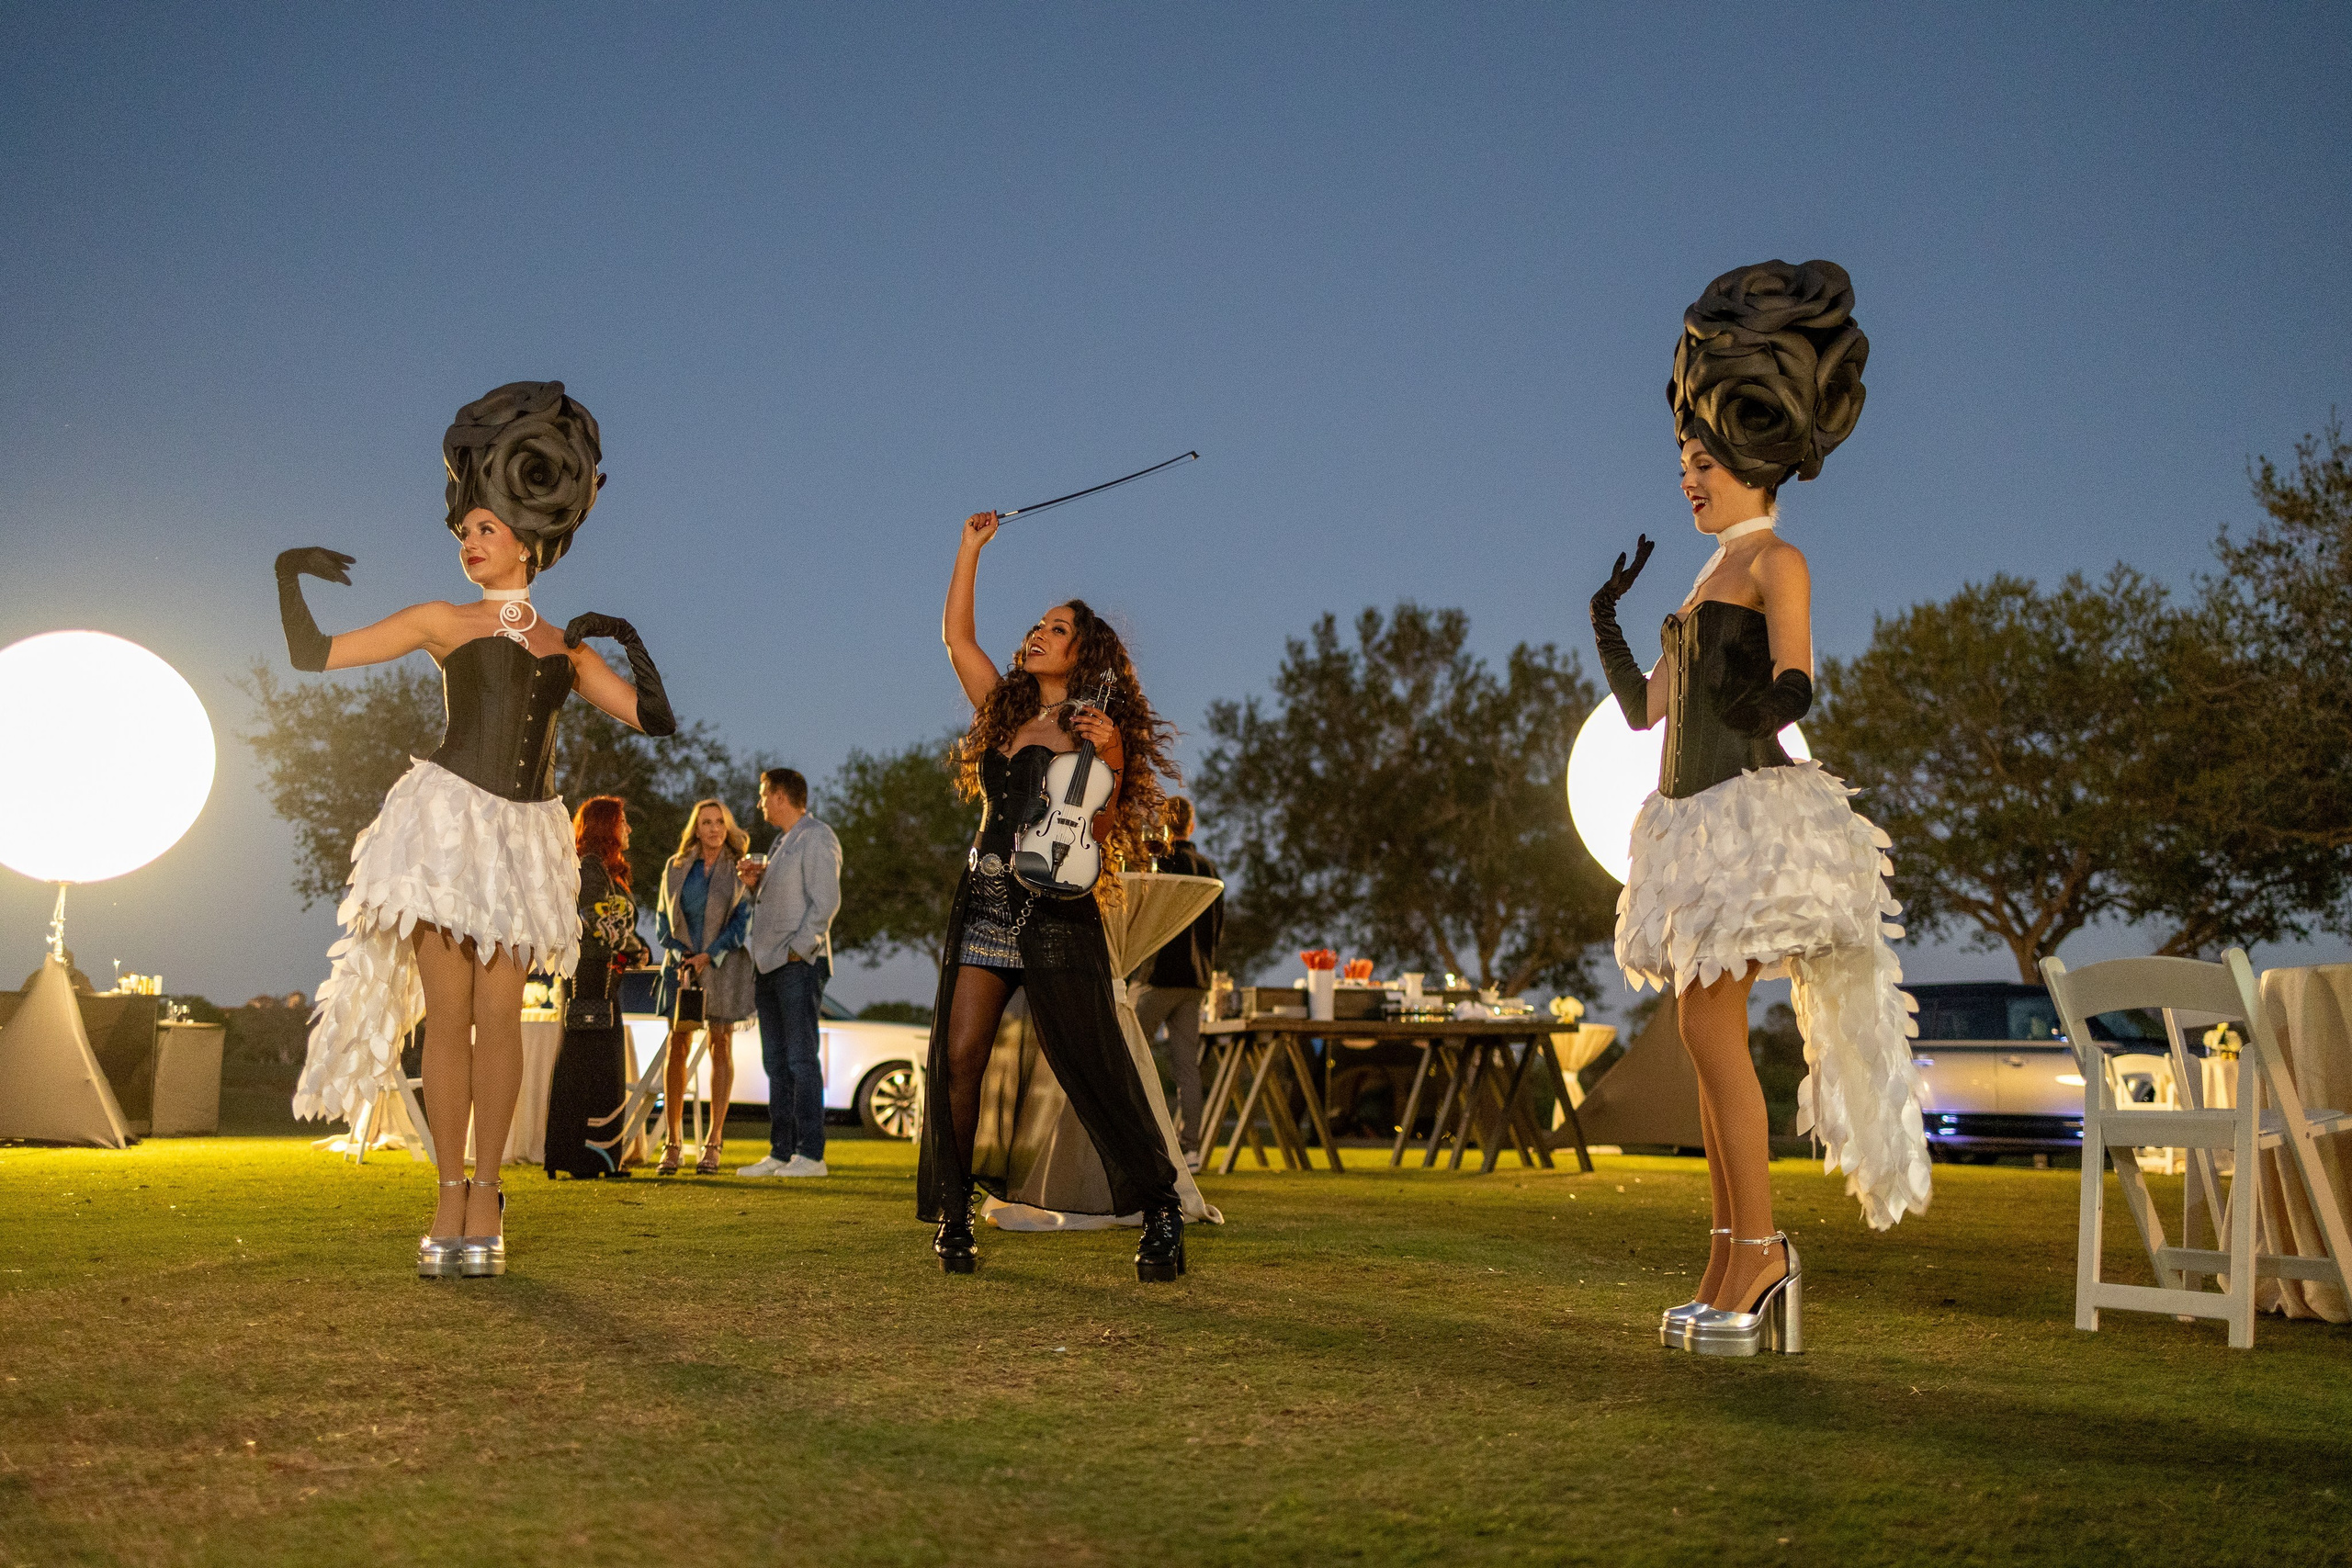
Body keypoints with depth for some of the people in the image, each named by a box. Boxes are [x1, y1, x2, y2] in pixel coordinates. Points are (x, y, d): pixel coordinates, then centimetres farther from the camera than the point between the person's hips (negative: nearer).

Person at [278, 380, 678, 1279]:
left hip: (523, 834, 2)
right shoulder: (443, 623, 11)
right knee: (448, 1015, -4)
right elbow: (312, 655, 10)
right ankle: (451, 1199, 1)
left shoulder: (568, 648, 16)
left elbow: (655, 719, 9)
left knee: (498, 1016, -3)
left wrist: (631, 642, -1)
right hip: (447, 818, -1)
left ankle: (484, 1197, 1)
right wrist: (288, 572, 2)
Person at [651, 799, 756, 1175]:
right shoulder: (676, 867, 9)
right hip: (682, 963, 2)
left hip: (724, 965, -2)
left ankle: (713, 1144, 4)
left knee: (721, 1046, 0)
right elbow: (662, 917, 9)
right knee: (676, 1046, -3)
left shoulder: (739, 869, 1)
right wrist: (677, 952, -7)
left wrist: (708, 956, -14)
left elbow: (743, 921, -5)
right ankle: (672, 1143, 1)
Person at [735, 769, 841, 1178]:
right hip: (769, 964, 10)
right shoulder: (783, 842, 23)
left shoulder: (816, 837, -7)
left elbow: (826, 902, -16)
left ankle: (810, 1155, -10)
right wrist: (756, 883, 8)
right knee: (776, 1063, 9)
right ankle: (780, 1153, 13)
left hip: (799, 964, -10)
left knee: (801, 1059, -10)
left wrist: (798, 948, -20)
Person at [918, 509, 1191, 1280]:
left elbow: (1107, 824, -5)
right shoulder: (1003, 709, 17)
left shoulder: (1095, 729, 3)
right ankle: (952, 1217, 3)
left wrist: (1110, 756, -19)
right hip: (986, 900, 5)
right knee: (956, 1059, -4)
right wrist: (971, 547, 17)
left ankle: (1160, 1210, 1)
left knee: (1095, 1068, -6)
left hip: (1056, 911, -5)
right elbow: (955, 633, 17)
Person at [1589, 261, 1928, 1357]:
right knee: (1706, 1037, 6)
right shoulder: (1709, 577, 21)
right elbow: (1644, 708, 21)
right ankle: (1733, 1265, 11)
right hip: (1695, 815, 9)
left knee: (1710, 1025, -13)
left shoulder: (1775, 562, -4)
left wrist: (1777, 700, -38)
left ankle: (1760, 1251, -6)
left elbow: (1794, 684, -18)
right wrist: (1606, 621, 14)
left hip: (1752, 809, -9)